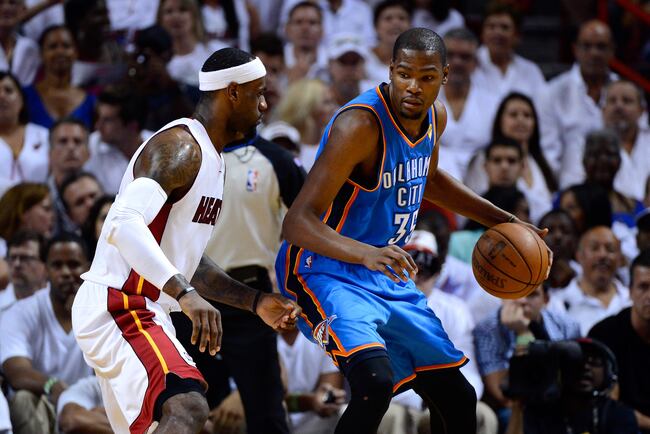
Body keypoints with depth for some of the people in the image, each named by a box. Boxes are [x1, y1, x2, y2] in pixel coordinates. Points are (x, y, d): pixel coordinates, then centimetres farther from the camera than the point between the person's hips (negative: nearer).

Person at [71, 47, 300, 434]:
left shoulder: (209, 156, 18)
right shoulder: (181, 148, -15)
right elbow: (125, 224, -32)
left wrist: (255, 301, 20)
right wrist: (185, 294, -40)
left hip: (145, 312, 11)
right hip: (118, 309, -11)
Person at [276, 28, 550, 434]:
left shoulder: (435, 117, 0)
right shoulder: (361, 125, -26)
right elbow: (297, 222, -32)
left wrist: (502, 221, 20)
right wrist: (366, 254, -48)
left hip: (387, 278, 8)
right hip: (326, 274, -8)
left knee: (457, 397, 12)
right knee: (376, 382, -32)